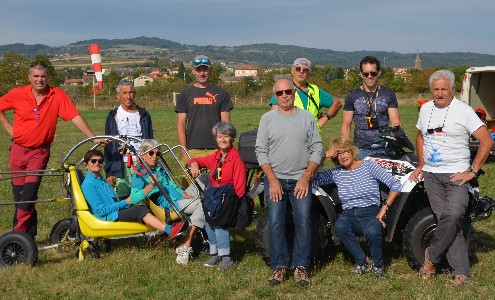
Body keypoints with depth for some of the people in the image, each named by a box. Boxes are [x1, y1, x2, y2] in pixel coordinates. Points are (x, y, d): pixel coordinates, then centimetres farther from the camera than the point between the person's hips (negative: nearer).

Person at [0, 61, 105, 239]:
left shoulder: (58, 96, -8)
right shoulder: (18, 94, -4)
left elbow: (75, 117, -11)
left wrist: (93, 137, -17)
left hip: (40, 151, -3)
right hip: (18, 149, 3)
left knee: (28, 196, -11)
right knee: (18, 195, 8)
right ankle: (30, 234, 21)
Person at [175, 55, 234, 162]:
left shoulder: (221, 93, 9)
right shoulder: (185, 94, 10)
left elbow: (226, 123, 6)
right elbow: (181, 124, 6)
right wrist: (184, 151, -3)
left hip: (216, 149, 0)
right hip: (192, 150, 0)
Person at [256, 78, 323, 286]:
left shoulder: (307, 117, 7)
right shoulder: (267, 119, 6)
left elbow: (317, 149, 5)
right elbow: (261, 151, 2)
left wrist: (306, 177, -6)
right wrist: (272, 180, -7)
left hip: (300, 180, 0)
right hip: (274, 179, 0)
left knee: (303, 222, -8)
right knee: (275, 224, -5)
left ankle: (301, 267, 2)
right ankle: (279, 267, 5)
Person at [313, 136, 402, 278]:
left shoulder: (368, 165, 2)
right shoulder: (336, 173, 10)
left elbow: (396, 184, -2)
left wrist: (384, 208, -10)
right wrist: (324, 156, -3)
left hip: (371, 213, -2)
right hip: (349, 215, 3)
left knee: (372, 231, -37)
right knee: (340, 226, -34)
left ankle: (378, 265, -6)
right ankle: (362, 262, -11)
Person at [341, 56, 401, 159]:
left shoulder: (388, 94, 10)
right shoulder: (352, 96, 8)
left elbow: (395, 122, 5)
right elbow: (345, 127, 7)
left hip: (385, 150, 1)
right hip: (362, 150, 0)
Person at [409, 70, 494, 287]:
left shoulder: (463, 110, -6)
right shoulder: (425, 109, 12)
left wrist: (472, 171, -12)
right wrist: (421, 164, 19)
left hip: (457, 175, -4)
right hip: (431, 175, 4)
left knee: (452, 215, -24)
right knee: (446, 220, -4)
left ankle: (432, 256, -2)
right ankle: (462, 274, -3)